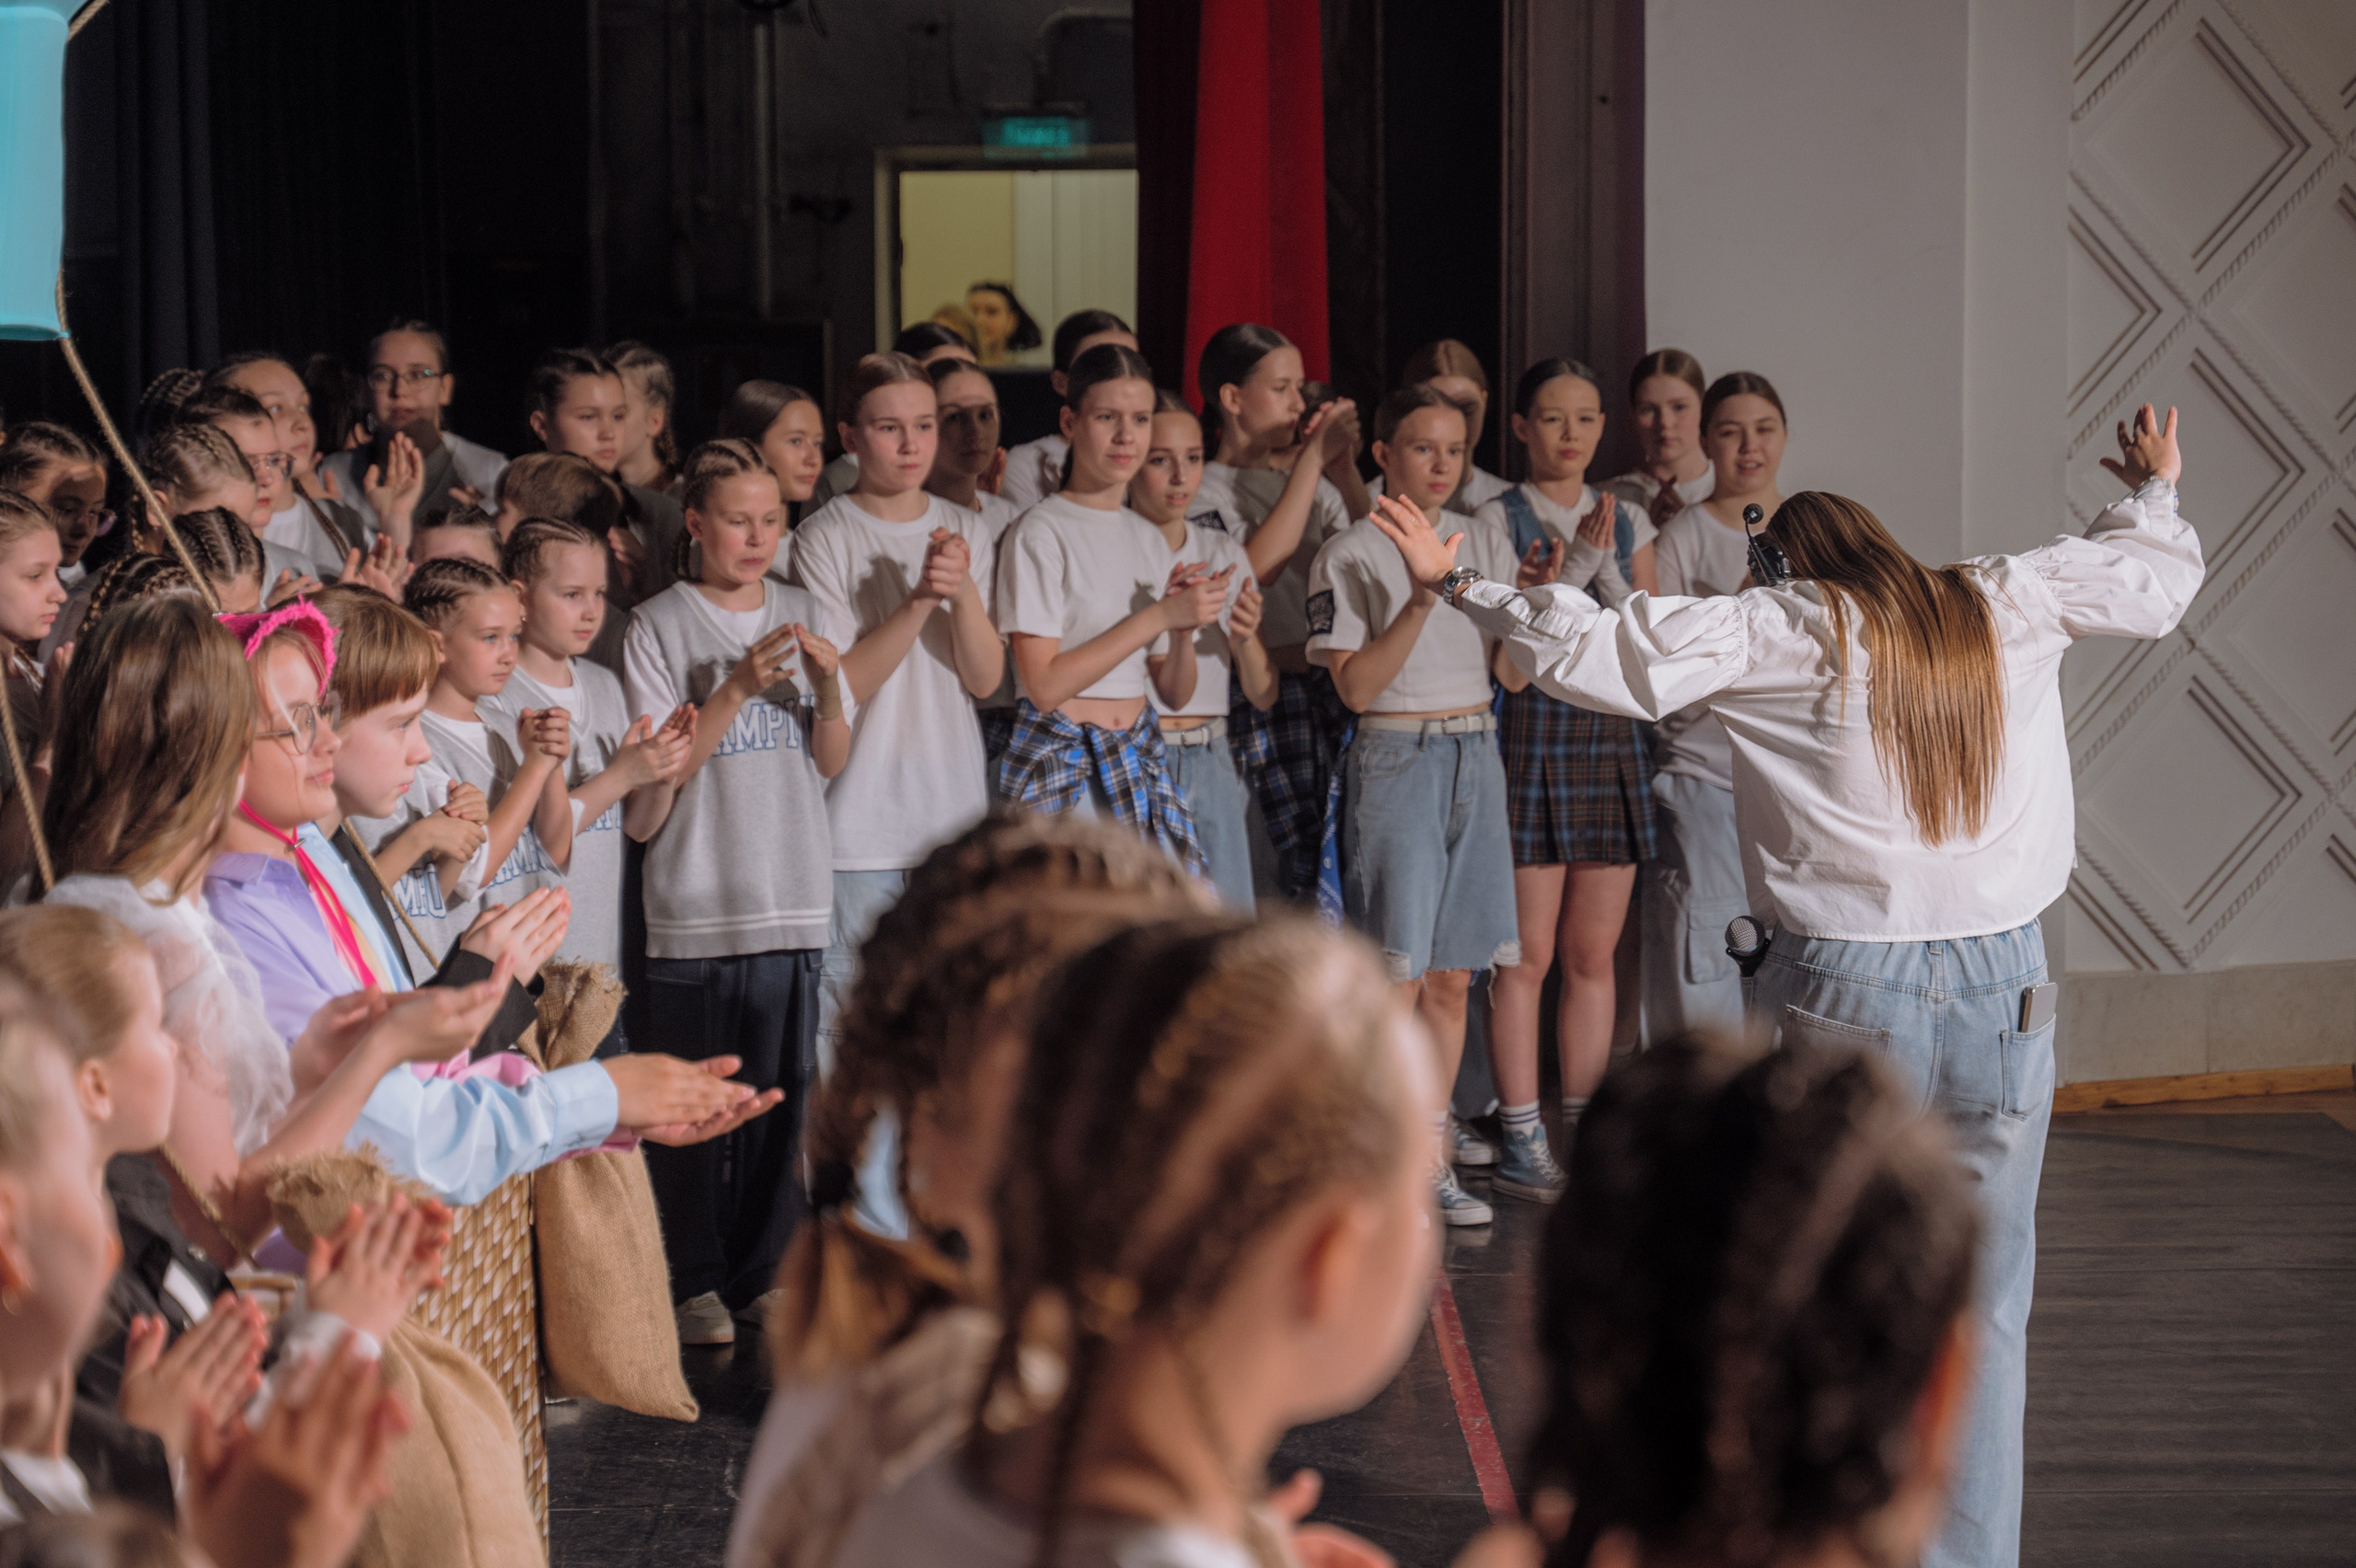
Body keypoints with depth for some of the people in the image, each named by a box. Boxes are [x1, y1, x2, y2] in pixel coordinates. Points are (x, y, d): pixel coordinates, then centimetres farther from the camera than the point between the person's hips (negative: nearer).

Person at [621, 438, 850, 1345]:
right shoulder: (661, 626, -1)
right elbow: (657, 776, -6)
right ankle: (692, 1281, 9)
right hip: (696, 903, -4)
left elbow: (832, 762, 11)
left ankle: (763, 1271, 15)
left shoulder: (802, 615, 11)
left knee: (783, 1094, 4)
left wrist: (827, 689, -8)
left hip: (794, 896, 4)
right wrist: (737, 689, -16)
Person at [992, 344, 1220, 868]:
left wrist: (1185, 627, -8)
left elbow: (1176, 693, 14)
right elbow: (1044, 683, -16)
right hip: (1061, 765, -6)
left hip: (1141, 760, 6)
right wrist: (1160, 615, -14)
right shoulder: (1041, 534, -7)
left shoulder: (1148, 539, 13)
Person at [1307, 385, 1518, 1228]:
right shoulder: (1351, 554, -4)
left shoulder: (1488, 544, 11)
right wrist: (1421, 599, -20)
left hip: (1476, 757, 5)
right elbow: (1356, 687, -11)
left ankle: (1432, 1158, 13)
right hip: (1396, 757, -5)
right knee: (1396, 977, -7)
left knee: (1452, 977, 7)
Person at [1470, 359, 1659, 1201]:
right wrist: (1568, 571, -15)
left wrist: (1606, 568, -6)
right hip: (1532, 738, -5)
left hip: (1613, 738, 5)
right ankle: (1523, 1142, 1)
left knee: (1594, 952, 8)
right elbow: (1511, 666, -10)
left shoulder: (1627, 522, 12)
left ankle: (1586, 1132, 15)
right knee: (1529, 952, -4)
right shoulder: (1498, 521, -3)